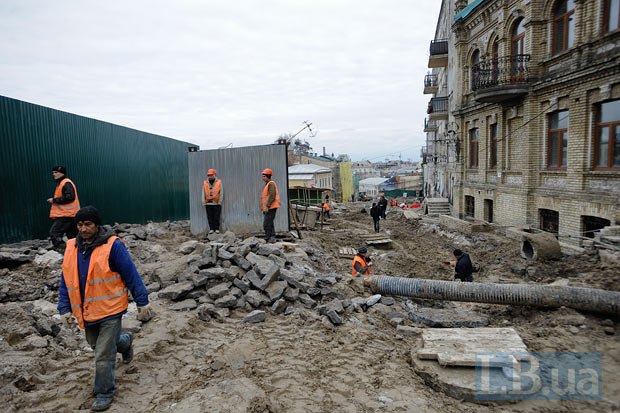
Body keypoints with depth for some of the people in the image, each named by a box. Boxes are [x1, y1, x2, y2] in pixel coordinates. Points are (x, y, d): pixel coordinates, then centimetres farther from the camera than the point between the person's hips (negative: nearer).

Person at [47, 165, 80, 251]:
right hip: (70, 214, 10)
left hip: (67, 214, -10)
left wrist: (54, 200, -16)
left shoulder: (66, 183, -12)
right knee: (72, 236, 13)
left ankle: (62, 250, -15)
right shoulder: (61, 183, 20)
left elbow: (69, 197, -23)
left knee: (54, 233, -12)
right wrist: (54, 200, 11)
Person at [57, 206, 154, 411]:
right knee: (96, 344, 25)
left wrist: (142, 302, -11)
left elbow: (131, 275, -13)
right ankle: (125, 341, 53)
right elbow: (66, 281, 9)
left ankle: (105, 392, 20)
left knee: (103, 356, -1)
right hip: (86, 311, 6)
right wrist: (65, 309, 4)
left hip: (110, 310, -6)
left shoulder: (113, 246, -16)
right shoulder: (72, 248, 2)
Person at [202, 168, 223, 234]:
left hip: (216, 203, -2)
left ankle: (217, 229, 7)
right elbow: (203, 193, 8)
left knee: (216, 216, 0)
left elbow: (221, 193, 1)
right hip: (208, 203, 2)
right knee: (210, 217, 4)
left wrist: (220, 201, -5)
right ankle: (211, 229, 11)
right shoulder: (205, 183, 8)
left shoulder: (219, 182, 2)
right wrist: (204, 202, 1)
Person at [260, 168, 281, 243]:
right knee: (270, 224, 14)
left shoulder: (271, 184, -12)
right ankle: (272, 238, 20)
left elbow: (272, 196, -21)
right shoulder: (267, 184, 20)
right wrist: (263, 207, 21)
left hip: (270, 208, -11)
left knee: (266, 224, -11)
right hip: (268, 208, 11)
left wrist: (267, 206, -22)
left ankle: (267, 239, -7)